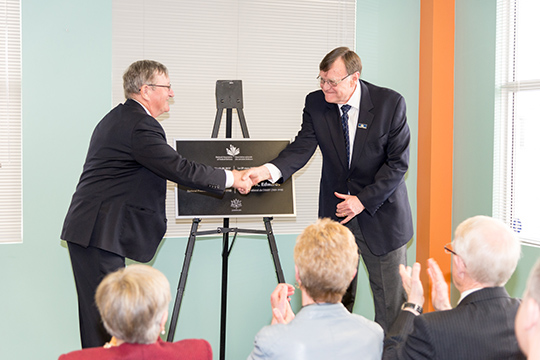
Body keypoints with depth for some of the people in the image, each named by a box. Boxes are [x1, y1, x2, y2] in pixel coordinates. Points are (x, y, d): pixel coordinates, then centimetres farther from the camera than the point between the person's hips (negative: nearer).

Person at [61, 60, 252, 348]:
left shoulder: (116, 118, 17)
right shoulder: (140, 125, -15)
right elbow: (180, 170, -18)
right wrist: (230, 178, -8)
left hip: (88, 230, 11)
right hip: (99, 233, -11)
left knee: (97, 311, 12)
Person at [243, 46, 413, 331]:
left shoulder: (390, 103, -12)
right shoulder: (316, 104, -3)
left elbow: (398, 162, -10)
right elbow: (302, 147, -10)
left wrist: (363, 200, -16)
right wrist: (269, 169, -30)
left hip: (381, 213, -2)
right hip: (335, 212, 3)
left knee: (391, 300, 4)